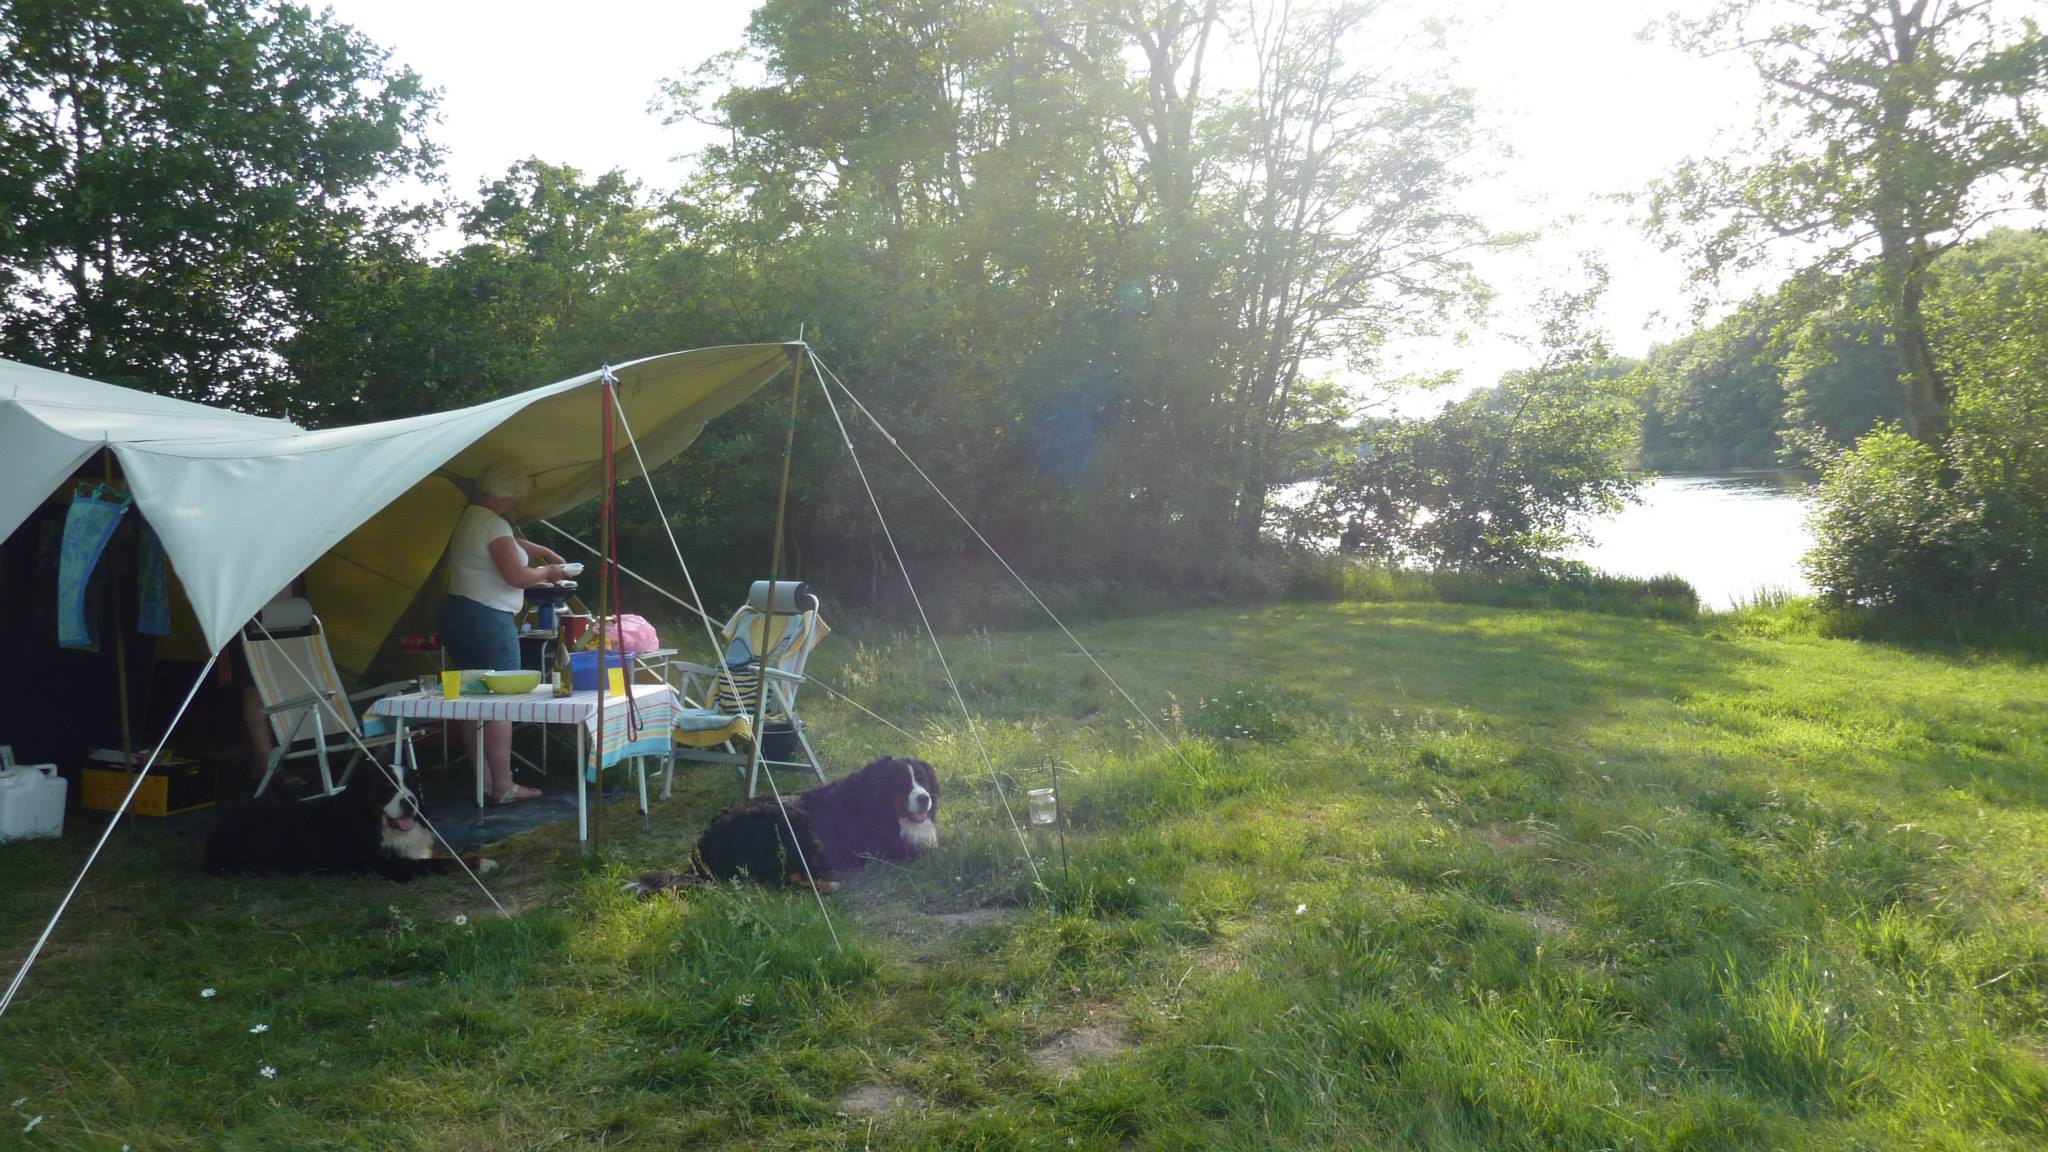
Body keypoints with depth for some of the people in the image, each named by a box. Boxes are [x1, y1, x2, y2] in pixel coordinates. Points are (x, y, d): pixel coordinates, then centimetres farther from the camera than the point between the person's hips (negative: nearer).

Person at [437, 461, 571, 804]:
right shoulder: (493, 524, -16)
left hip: (458, 614, 10)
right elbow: (516, 576, -18)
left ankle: (483, 780, 18)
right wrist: (547, 573, -1)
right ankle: (503, 786, -4)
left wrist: (541, 551, 25)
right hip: (487, 621, -10)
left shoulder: (470, 517, 15)